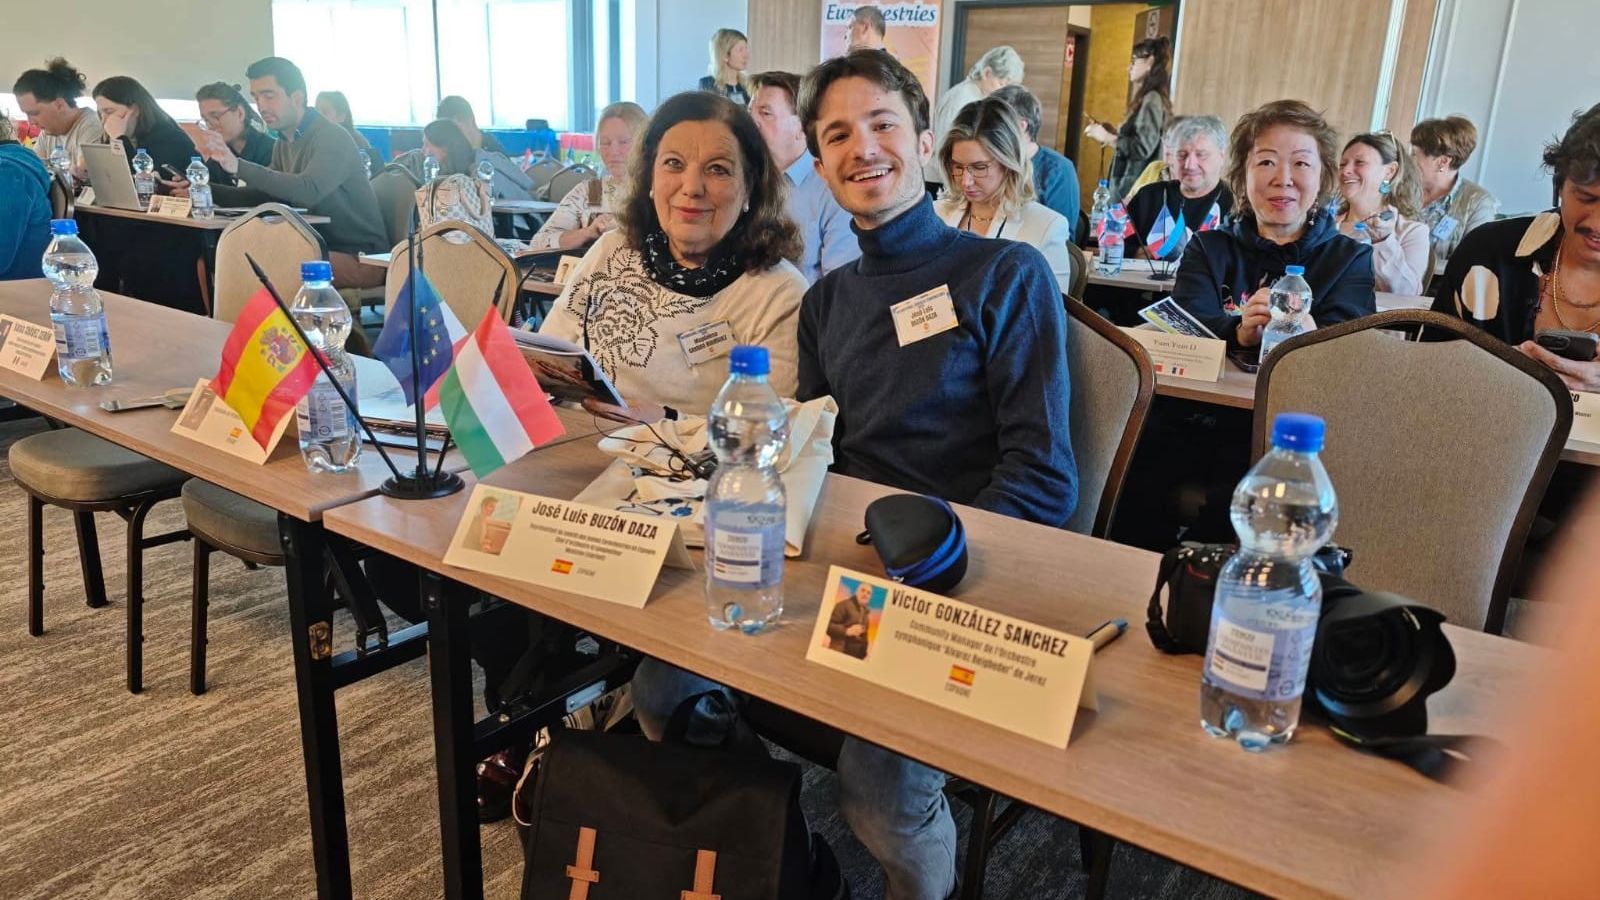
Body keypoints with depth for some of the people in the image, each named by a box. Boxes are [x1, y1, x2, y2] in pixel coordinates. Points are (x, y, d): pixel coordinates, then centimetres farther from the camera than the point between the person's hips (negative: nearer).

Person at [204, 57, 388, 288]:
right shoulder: (283, 145, 13)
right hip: (322, 248, 8)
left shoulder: (332, 137, -15)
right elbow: (262, 196, 16)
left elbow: (308, 191, -31)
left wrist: (238, 166, -37)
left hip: (360, 258, -8)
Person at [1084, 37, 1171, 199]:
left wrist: (1107, 137, -13)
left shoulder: (1152, 99, -12)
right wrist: (1113, 132, 10)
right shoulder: (1147, 98, 17)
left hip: (1135, 187, -9)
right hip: (1128, 184, 9)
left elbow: (1143, 147, -21)